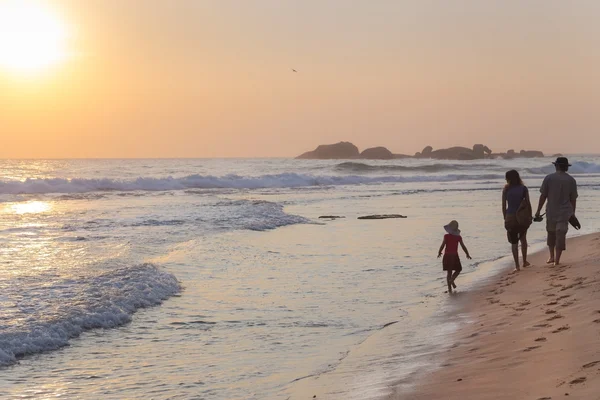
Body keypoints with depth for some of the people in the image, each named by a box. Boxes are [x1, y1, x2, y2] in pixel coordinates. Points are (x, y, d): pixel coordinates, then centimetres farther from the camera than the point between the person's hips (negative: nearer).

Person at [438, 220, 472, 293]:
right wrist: (467, 255, 10)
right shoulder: (458, 237, -7)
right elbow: (463, 247, -3)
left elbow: (442, 245, -11)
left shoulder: (446, 236, -11)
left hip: (447, 256, 0)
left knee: (449, 272, 9)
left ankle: (450, 289, 3)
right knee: (458, 270, 18)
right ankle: (452, 280, -9)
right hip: (455, 256, 0)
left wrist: (439, 253, 7)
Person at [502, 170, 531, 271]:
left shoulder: (506, 190, -3)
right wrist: (530, 217, 8)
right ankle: (524, 261, 27)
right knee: (523, 239, 23)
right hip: (522, 217, 1)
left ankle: (517, 265, 3)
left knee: (514, 243, 7)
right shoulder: (523, 188, -2)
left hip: (510, 218, -1)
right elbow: (528, 204, -2)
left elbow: (504, 206, -1)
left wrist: (505, 218, 10)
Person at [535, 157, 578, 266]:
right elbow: (573, 199, 2)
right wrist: (573, 213, 13)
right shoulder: (571, 180, -1)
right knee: (561, 235, 1)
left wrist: (538, 211, 3)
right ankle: (557, 260, -1)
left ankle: (552, 257, 19)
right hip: (565, 212, 0)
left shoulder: (549, 178, -4)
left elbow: (543, 196, -4)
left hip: (551, 212, 0)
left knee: (551, 233, 19)